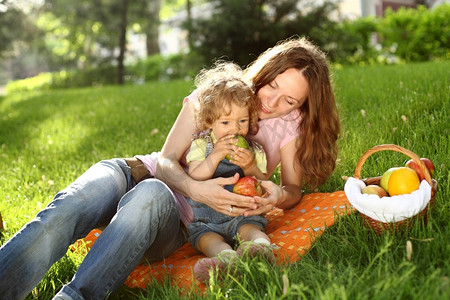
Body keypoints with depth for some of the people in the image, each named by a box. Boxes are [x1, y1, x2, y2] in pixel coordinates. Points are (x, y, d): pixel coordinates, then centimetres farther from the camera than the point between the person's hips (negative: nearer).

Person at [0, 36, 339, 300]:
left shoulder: (290, 124, 6)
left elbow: (294, 188, 3)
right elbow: (166, 160, -4)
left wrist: (279, 196, -23)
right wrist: (196, 188, -27)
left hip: (183, 219, -1)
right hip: (150, 173, 2)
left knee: (152, 194, -39)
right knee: (103, 177, -35)